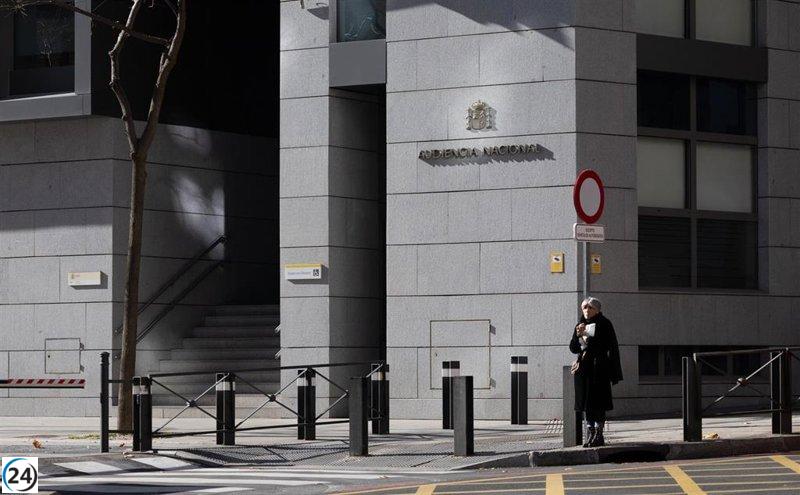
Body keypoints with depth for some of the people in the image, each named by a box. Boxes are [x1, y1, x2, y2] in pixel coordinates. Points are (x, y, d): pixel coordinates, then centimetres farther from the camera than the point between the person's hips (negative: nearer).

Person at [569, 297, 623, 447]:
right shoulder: (580, 325, 14)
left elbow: (612, 347, -7)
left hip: (598, 368, -6)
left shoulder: (604, 324, -3)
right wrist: (577, 335, -7)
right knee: (586, 402, 6)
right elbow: (573, 348, 9)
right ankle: (591, 434, 12)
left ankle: (599, 435, -4)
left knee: (598, 402, -7)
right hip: (583, 368, 6)